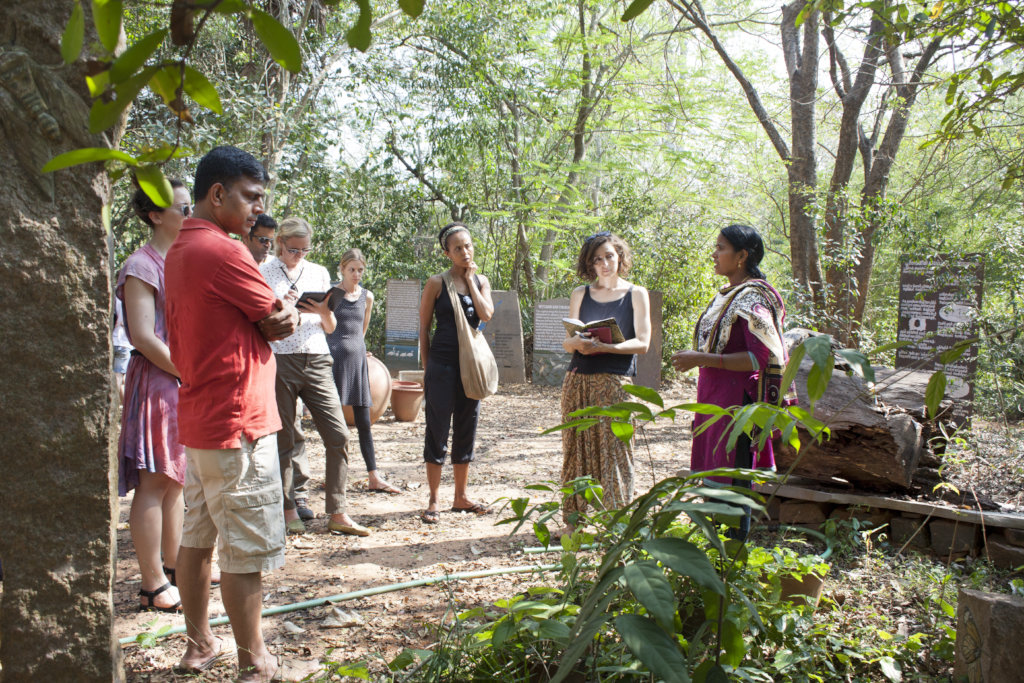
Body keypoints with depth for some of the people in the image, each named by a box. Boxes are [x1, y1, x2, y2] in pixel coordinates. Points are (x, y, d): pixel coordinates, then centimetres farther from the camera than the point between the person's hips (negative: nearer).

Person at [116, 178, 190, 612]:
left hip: (186, 379, 9)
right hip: (156, 381, -9)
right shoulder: (142, 266, -10)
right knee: (154, 481, -5)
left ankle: (173, 567, 25)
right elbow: (144, 337, -17)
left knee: (176, 479, 14)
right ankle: (153, 586, 2)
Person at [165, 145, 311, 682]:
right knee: (247, 551, -1)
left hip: (198, 418, 10)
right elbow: (281, 321, -12)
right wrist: (284, 310, 9)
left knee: (198, 537, 17)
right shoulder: (223, 251, -18)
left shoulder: (180, 250, 13)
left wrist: (272, 314, -2)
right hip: (237, 422, -10)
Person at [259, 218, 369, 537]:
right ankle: (288, 510, 17)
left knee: (338, 436, -4)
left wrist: (325, 313, -5)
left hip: (316, 361, 3)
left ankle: (338, 513, 3)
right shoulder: (263, 273, 6)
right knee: (283, 441, 4)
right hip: (279, 362, -3)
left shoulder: (319, 273, 16)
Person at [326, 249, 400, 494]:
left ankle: (374, 478, 7)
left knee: (364, 422, 4)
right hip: (335, 357, -3)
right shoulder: (331, 293, 0)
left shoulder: (367, 296, 11)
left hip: (358, 357, 3)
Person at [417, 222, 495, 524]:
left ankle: (461, 496, 23)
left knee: (467, 430, 11)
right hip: (442, 364, -5)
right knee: (438, 431, 0)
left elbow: (486, 314, -8)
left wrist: (470, 279, -5)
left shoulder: (481, 281, 10)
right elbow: (424, 329, 0)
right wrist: (427, 369, -2)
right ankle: (433, 501, 10)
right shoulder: (437, 283, -4)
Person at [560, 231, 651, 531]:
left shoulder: (636, 294, 5)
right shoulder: (580, 294, 13)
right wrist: (576, 342, -14)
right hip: (578, 380, 3)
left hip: (615, 382, -3)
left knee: (614, 449, -5)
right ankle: (573, 519, 10)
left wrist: (602, 347, -19)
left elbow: (642, 343, -5)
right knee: (576, 449, 3)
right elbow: (567, 343, 11)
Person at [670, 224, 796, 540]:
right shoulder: (726, 296, 16)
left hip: (736, 401, -9)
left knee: (731, 486, -3)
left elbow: (759, 359, -20)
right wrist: (694, 357, 10)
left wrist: (703, 359, -21)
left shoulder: (752, 298, -12)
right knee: (712, 480, 13)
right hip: (713, 399, 9)